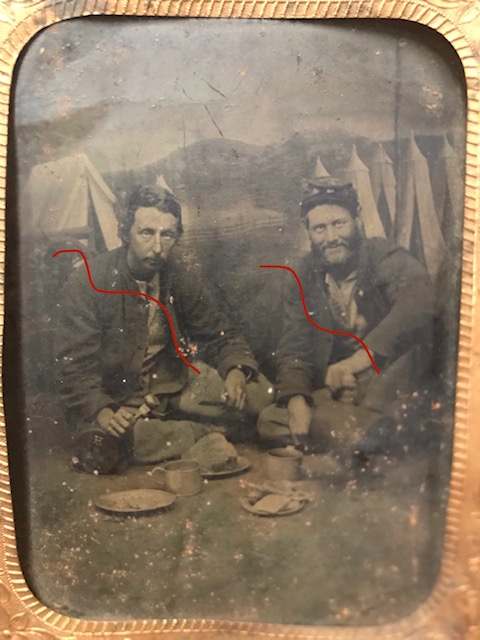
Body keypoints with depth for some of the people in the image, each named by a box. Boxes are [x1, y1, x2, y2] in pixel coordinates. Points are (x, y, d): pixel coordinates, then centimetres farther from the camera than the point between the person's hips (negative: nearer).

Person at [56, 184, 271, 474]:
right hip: (113, 394, -2)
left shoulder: (184, 275, -5)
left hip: (172, 381, 3)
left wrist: (235, 371, -20)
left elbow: (219, 334, 1)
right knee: (99, 448, -35)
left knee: (258, 392, -11)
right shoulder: (87, 283, -16)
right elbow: (76, 365, -17)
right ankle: (204, 434, -12)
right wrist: (102, 411, -34)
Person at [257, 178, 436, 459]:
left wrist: (354, 362, -43)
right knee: (270, 421, -17)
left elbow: (419, 304, -36)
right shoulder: (304, 278, 1)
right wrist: (297, 400, -21)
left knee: (412, 336, -33)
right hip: (335, 390, 4)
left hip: (393, 384, -4)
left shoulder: (387, 258, -13)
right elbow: (294, 348, -1)